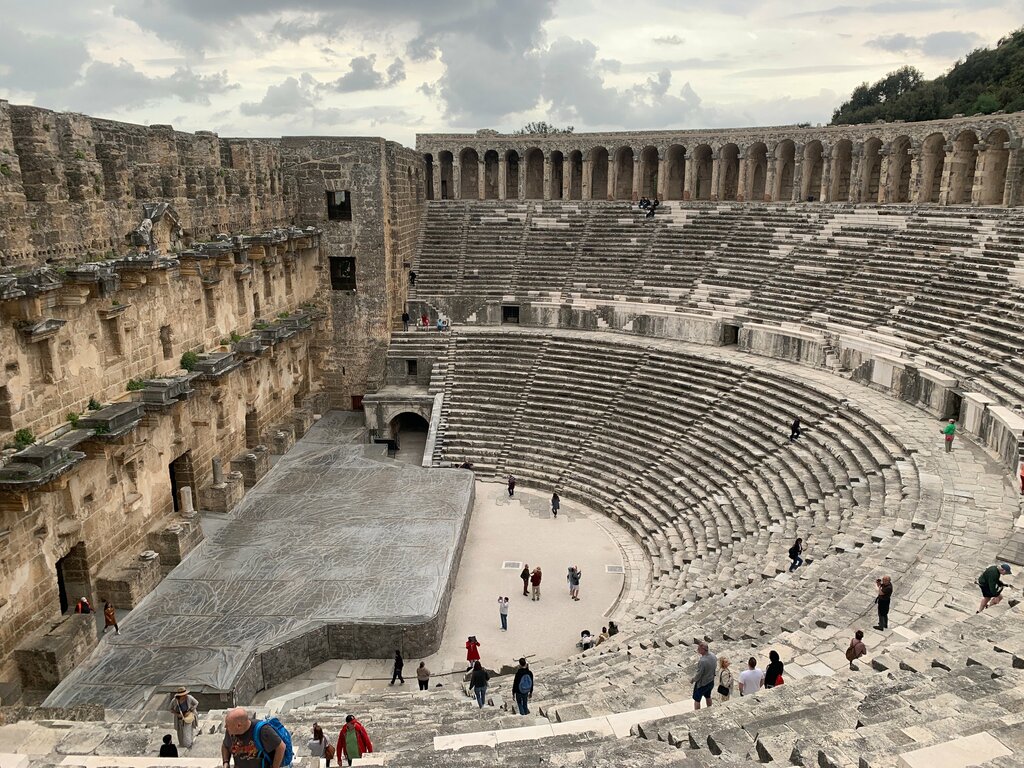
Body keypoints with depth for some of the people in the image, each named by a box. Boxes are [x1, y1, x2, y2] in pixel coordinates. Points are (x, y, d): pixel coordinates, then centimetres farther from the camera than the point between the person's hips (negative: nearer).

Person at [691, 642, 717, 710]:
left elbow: (699, 675, -25)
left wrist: (692, 680, -8)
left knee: (697, 700, 12)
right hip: (711, 681, 8)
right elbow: (715, 665, 5)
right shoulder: (713, 655, -12)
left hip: (702, 684, -8)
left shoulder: (702, 661, -36)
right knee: (708, 697, 29)